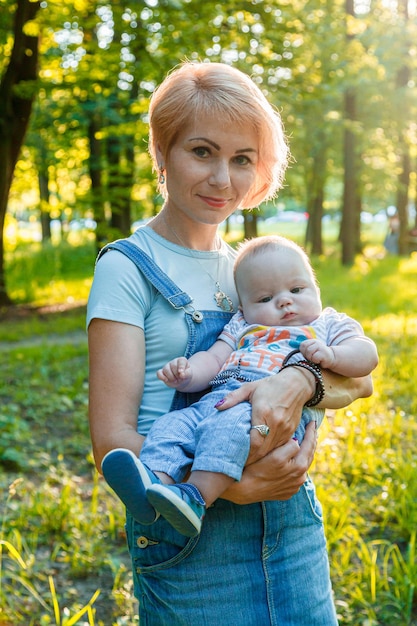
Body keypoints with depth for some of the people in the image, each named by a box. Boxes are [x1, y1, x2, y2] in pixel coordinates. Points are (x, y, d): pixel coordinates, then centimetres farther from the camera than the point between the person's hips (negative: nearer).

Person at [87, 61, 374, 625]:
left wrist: (300, 381, -21)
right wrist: (228, 486, -28)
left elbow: (359, 376, 2)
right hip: (188, 532, -4)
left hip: (291, 514, 5)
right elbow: (112, 439, -13)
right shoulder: (128, 267, -6)